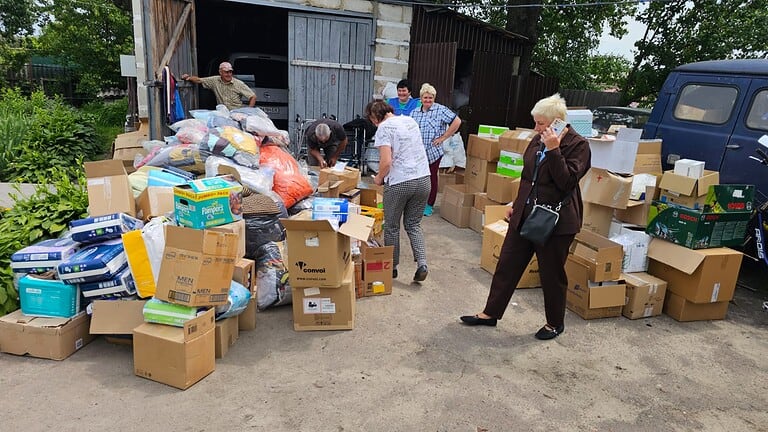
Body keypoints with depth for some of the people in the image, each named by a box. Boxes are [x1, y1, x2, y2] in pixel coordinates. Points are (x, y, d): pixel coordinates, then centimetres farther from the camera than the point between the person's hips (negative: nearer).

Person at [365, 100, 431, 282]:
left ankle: (392, 267, 23)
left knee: (391, 227, 13)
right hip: (423, 179, 6)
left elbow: (386, 161, -17)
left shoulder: (384, 128, -8)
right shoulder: (410, 120, 13)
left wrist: (379, 178, 2)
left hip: (399, 183, -6)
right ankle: (422, 264, 3)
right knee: (414, 224, 18)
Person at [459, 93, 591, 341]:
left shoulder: (578, 145, -12)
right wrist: (517, 203, 20)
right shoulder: (538, 140, 7)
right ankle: (491, 313, 24)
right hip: (526, 214, 7)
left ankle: (555, 323, 30)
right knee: (507, 262, 10)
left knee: (552, 273, 8)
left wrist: (554, 151, -26)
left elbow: (567, 182, -22)